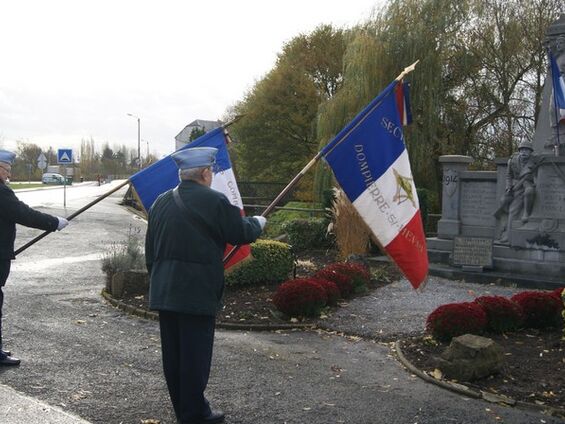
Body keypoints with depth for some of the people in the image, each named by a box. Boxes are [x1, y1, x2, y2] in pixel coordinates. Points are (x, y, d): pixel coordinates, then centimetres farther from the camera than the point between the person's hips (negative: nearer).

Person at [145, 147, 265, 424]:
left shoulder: (161, 203, 9)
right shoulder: (214, 201, -12)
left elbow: (150, 248, 13)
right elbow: (242, 233, -5)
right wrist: (258, 222, 16)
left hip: (163, 291, 7)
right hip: (198, 293, -7)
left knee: (173, 354, 13)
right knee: (195, 355, 2)